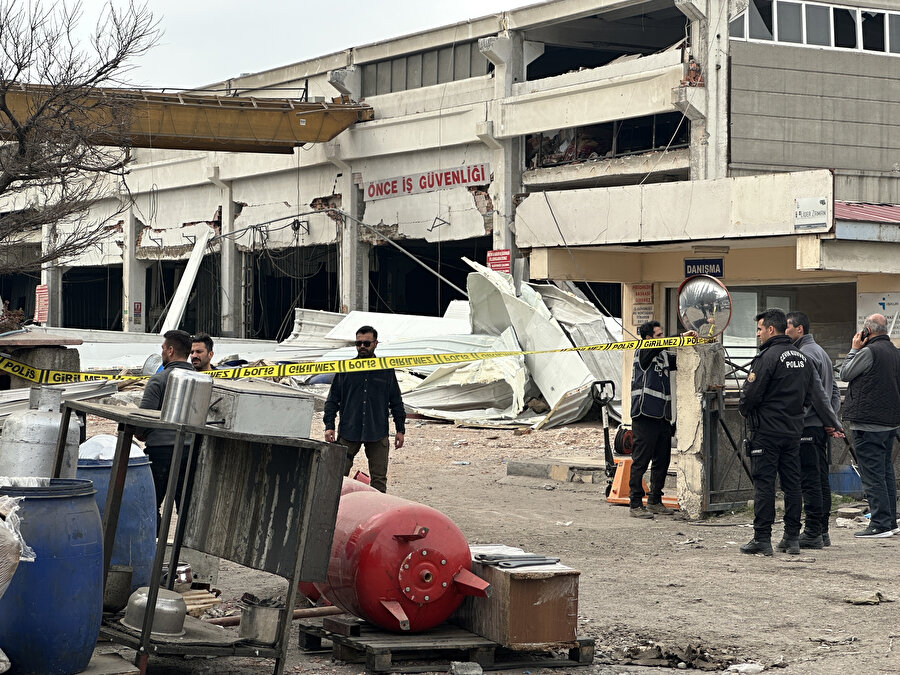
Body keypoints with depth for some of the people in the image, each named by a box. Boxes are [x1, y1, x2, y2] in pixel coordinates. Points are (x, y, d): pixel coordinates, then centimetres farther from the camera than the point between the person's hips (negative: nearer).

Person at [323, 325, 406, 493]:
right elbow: (332, 400, 8)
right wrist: (329, 426, -1)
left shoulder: (386, 371, 7)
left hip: (378, 434, 0)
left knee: (379, 479, 3)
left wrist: (400, 430, 9)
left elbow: (396, 402, 13)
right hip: (348, 432, 0)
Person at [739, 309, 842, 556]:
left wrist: (744, 410, 6)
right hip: (793, 431, 7)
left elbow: (751, 394, -15)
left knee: (763, 484, -4)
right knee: (792, 484, 9)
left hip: (766, 431, -7)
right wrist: (832, 423, 17)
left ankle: (762, 539, -4)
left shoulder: (768, 357, -13)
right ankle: (792, 538, 12)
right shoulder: (801, 357, 12)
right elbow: (817, 394, 12)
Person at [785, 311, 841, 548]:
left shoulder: (805, 354, -12)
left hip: (807, 425, -10)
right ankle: (822, 531, 16)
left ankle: (812, 533, -8)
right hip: (823, 424, 10)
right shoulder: (821, 352, 20)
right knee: (821, 480, 12)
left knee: (810, 481, -8)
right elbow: (834, 391, 23)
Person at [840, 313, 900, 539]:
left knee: (872, 474, -6)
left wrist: (854, 349, 5)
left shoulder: (869, 352, -16)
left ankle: (880, 524, -7)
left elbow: (845, 374, -4)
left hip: (868, 423, -9)